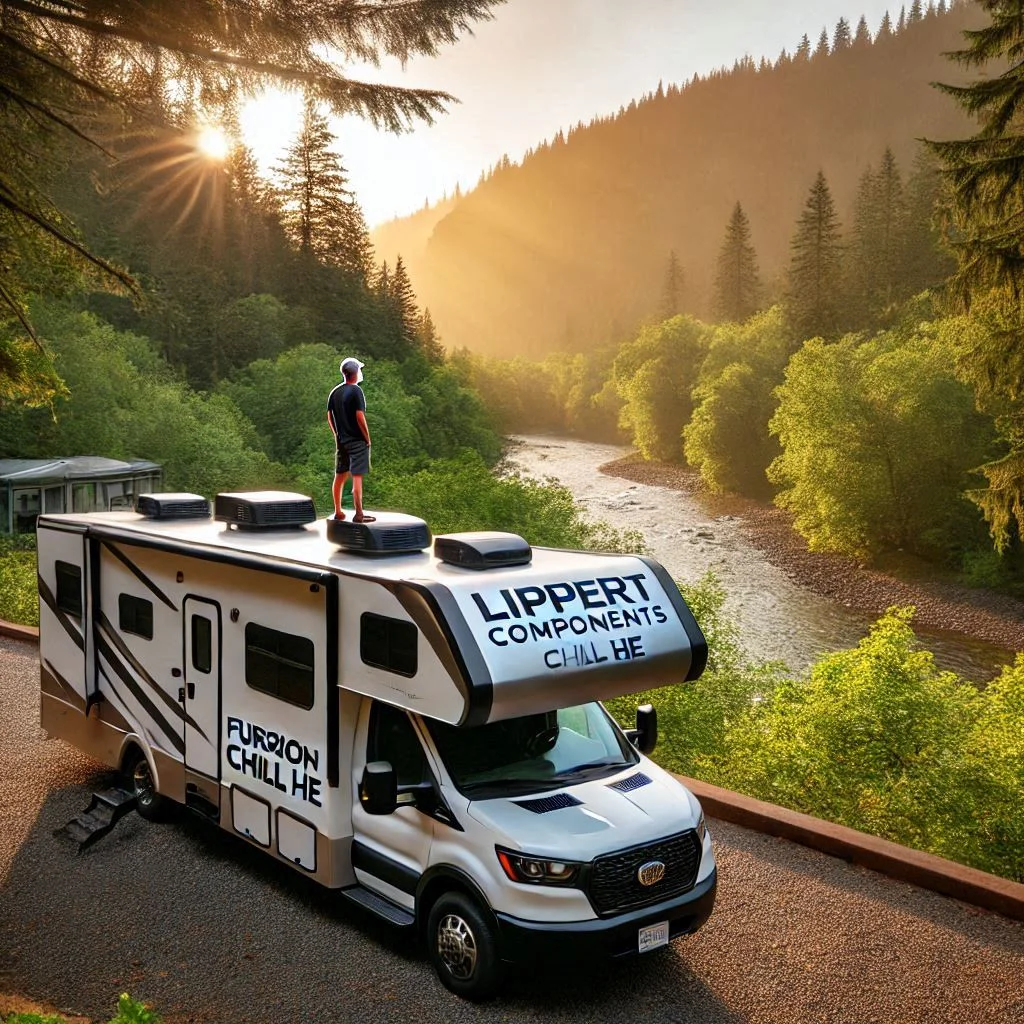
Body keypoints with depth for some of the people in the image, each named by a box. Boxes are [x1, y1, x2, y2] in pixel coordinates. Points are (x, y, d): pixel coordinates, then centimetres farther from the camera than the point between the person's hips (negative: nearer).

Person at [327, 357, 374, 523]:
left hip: (341, 441, 7)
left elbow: (329, 417, 11)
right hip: (357, 441, -7)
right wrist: (367, 438, -10)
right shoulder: (356, 391, -13)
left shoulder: (335, 392, 8)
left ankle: (338, 512, 20)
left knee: (340, 476, 13)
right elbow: (360, 417, -19)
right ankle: (359, 515, -5)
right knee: (357, 477, -6)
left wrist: (338, 435, 17)